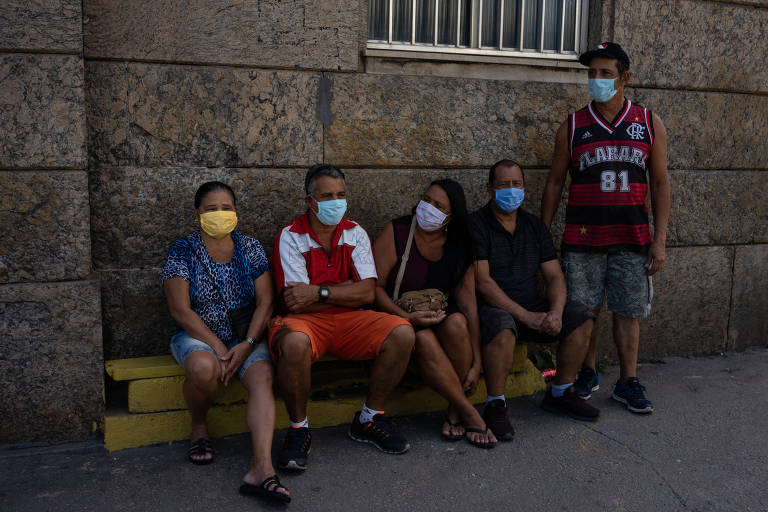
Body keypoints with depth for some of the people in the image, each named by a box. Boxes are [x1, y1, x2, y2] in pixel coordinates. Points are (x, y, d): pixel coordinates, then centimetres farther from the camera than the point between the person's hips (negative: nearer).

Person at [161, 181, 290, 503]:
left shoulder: (250, 248, 6)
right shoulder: (182, 252, -2)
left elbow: (266, 301, 0)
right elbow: (180, 310, -10)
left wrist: (247, 344, -15)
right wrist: (218, 347, -19)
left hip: (246, 336, 2)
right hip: (197, 335, -2)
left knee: (262, 377, -28)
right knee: (204, 368, -36)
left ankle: (262, 468, -39)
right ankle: (198, 426, -3)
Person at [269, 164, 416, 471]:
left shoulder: (355, 233, 9)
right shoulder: (290, 237, -2)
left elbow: (367, 293, -4)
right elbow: (296, 302, -13)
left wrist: (319, 292, -15)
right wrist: (347, 290, -7)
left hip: (349, 320, 4)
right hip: (306, 321, -4)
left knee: (402, 332, -20)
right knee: (295, 343, -39)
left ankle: (369, 418, -1)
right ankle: (299, 428, -12)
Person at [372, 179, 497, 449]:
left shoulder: (458, 247, 0)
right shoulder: (396, 232, -8)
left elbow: (469, 305, -3)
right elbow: (375, 286, -11)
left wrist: (476, 363, -9)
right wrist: (407, 317, -27)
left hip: (438, 313, 3)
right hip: (397, 315, -2)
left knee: (456, 323, -31)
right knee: (424, 338, -34)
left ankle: (455, 411, -14)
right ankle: (469, 413, -19)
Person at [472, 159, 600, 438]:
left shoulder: (534, 226, 12)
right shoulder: (477, 224, -8)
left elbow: (554, 276, 6)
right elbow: (482, 281, -18)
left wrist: (555, 312, -16)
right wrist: (526, 316, -23)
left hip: (532, 307, 6)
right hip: (492, 308, -6)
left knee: (581, 316, -10)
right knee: (502, 325, -38)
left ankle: (560, 392, 5)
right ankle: (495, 405, -20)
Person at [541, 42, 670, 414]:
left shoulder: (649, 125, 6)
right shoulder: (573, 127, 4)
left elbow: (660, 184, 7)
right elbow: (554, 182, 7)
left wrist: (659, 240, 1)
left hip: (632, 237, 1)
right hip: (582, 237, 0)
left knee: (628, 311, 5)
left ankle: (628, 383, 17)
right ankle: (587, 374, 24)